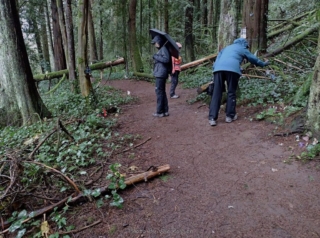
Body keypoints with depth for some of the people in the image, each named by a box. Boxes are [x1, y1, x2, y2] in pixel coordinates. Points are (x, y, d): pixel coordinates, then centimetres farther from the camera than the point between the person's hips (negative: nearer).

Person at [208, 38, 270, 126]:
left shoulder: (226, 48, 39)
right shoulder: (243, 49, 27)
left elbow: (217, 60, 32)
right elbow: (254, 59, 39)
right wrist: (264, 64, 55)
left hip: (218, 68, 3)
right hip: (232, 69, -3)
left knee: (216, 93, 0)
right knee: (231, 93, 9)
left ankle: (212, 118, -5)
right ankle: (230, 116, 13)